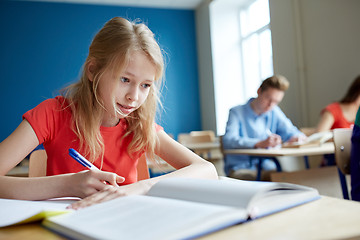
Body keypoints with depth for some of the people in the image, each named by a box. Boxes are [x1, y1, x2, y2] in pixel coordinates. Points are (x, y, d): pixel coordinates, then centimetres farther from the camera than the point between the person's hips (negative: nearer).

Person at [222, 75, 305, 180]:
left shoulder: (274, 112, 12)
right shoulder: (236, 112, -6)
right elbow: (228, 141, -22)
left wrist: (297, 137, -15)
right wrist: (260, 143, -37)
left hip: (266, 167, 5)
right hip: (240, 168, -5)